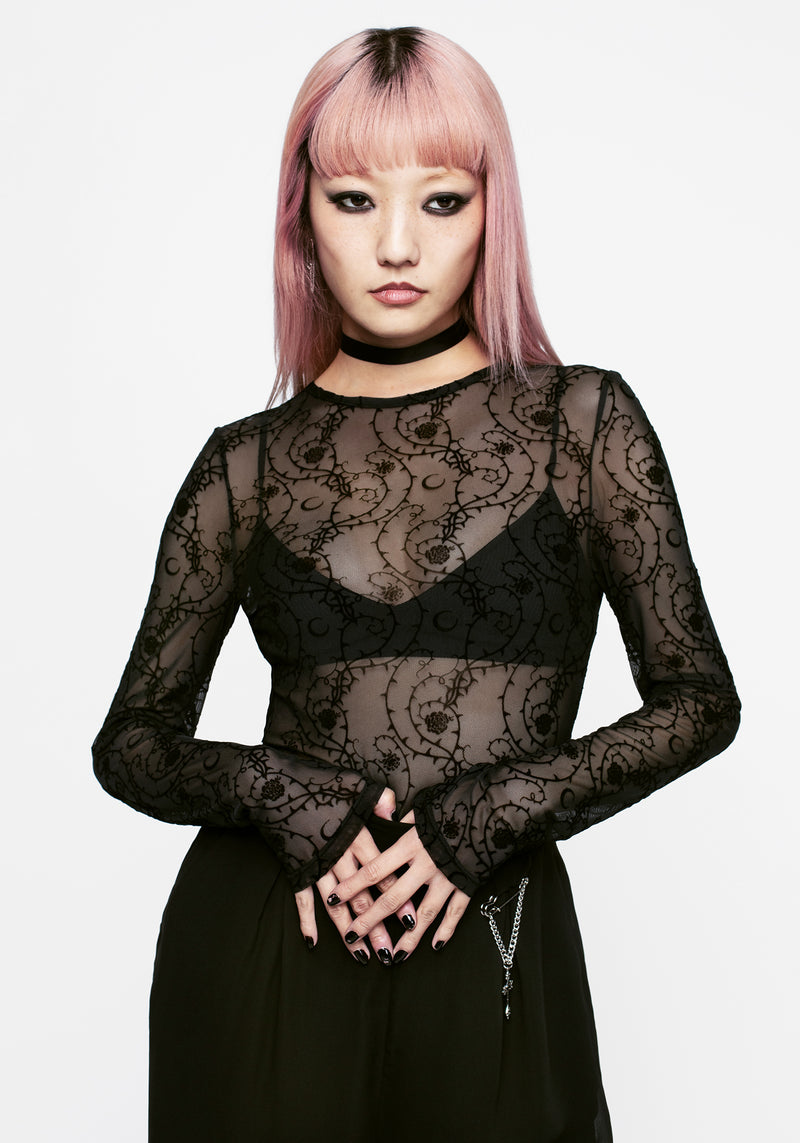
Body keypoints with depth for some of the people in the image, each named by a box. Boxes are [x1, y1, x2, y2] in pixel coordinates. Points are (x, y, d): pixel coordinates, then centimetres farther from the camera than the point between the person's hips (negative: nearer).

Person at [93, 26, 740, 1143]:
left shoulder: (581, 419, -1)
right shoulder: (247, 463, 2)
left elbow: (698, 700, 0)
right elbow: (134, 738, 6)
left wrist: (492, 811, -13)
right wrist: (277, 789, -14)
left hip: (493, 945, 0)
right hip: (257, 953, 1)